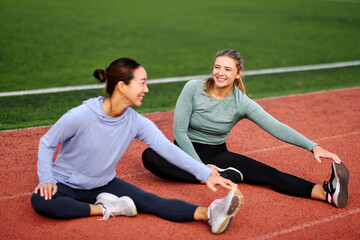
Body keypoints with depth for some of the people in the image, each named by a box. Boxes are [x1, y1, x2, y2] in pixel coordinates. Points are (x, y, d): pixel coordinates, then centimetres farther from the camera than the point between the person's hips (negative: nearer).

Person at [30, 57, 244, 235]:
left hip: (105, 184, 3)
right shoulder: (81, 116, -24)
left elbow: (167, 148, -18)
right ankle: (106, 209, -27)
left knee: (150, 201, -20)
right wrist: (46, 179, -22)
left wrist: (205, 173, -27)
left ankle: (209, 213, -36)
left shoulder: (137, 123, -10)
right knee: (40, 201, -35)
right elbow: (47, 143, -10)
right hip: (66, 184, -3)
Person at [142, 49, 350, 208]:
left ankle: (328, 193, -38)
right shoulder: (193, 89, -13)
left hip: (217, 154, 1)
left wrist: (313, 147, -31)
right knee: (150, 157, -34)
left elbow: (276, 127, -18)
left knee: (268, 173, -23)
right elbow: (179, 131, -13)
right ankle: (220, 176, -30)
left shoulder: (242, 103, -9)